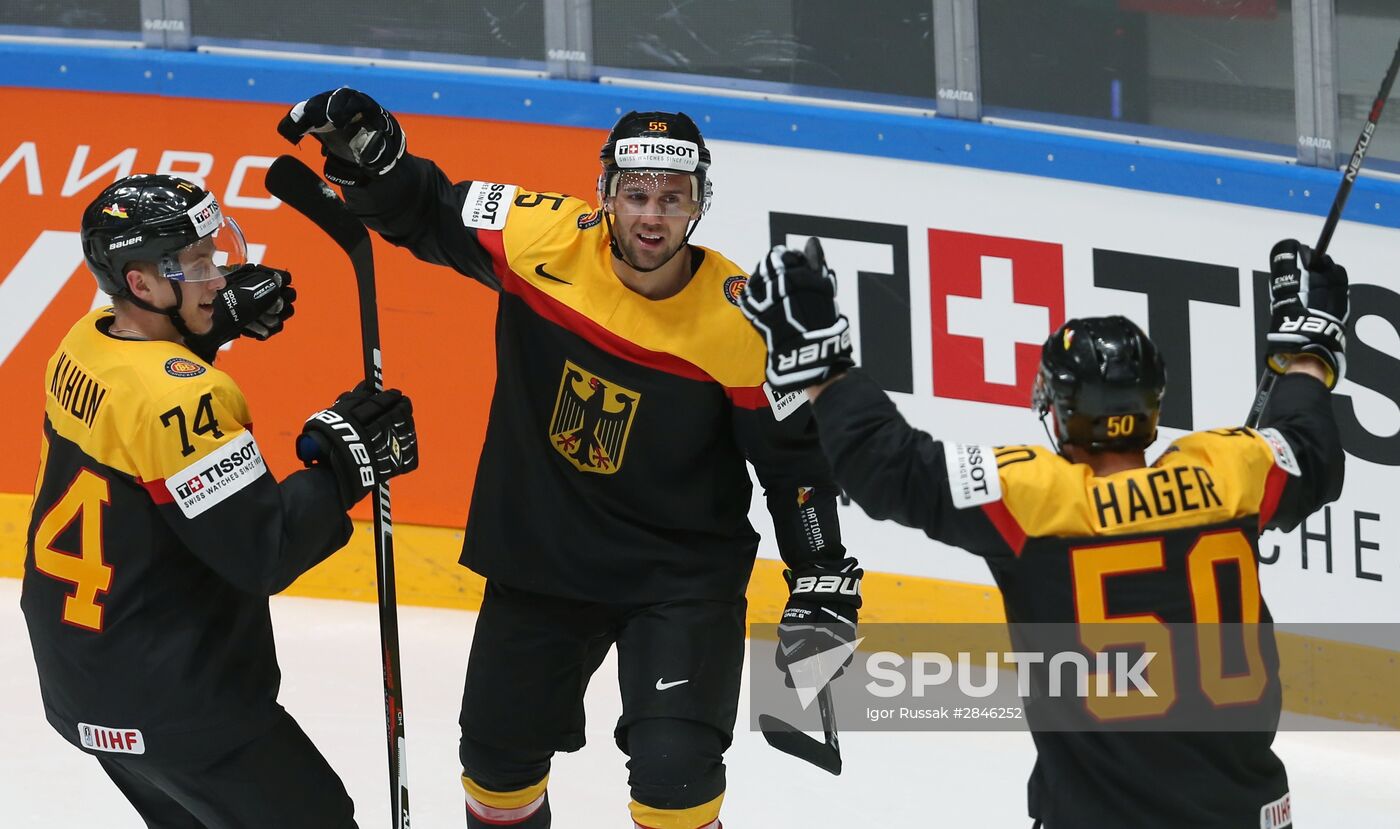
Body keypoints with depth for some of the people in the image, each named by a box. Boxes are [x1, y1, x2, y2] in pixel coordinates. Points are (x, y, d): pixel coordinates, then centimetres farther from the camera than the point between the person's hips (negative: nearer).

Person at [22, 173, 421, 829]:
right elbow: (262, 554, -27)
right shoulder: (178, 396, -27)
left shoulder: (82, 344, -1)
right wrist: (343, 463, -19)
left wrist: (214, 322, 12)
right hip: (171, 707, -9)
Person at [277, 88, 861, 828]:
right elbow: (423, 212, -5)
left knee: (675, 767, -17)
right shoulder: (545, 239, -16)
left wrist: (821, 583, -11)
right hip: (539, 555, 3)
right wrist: (366, 153, -24)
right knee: (498, 747, 18)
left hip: (681, 573, -3)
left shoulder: (737, 318, -19)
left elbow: (793, 457, -10)